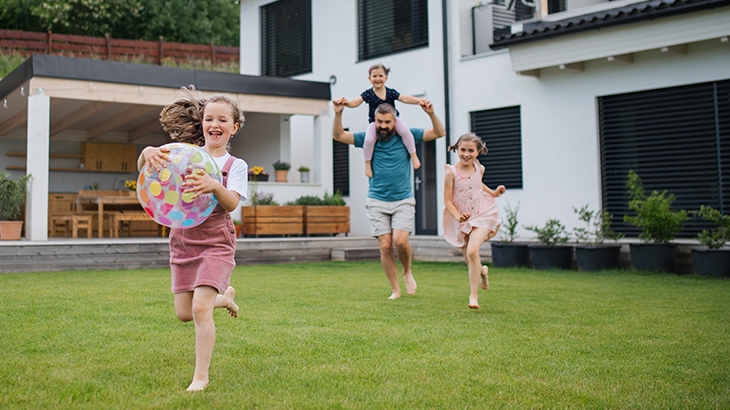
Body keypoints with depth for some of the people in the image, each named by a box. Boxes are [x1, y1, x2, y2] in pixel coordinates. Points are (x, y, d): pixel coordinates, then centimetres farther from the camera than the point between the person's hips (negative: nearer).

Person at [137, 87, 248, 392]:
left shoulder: (236, 166, -3)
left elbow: (231, 203, -19)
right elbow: (143, 169, -8)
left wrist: (214, 186, -40)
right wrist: (148, 152, -32)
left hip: (215, 243, -4)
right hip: (182, 240, 4)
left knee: (200, 307, -16)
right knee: (184, 313, 8)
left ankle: (201, 377, -1)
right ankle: (223, 296, 40)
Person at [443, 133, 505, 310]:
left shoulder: (479, 169, 1)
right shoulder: (451, 172, -12)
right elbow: (447, 200, -10)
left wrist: (493, 193, 12)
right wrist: (458, 216, -25)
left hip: (482, 214, 0)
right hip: (462, 219, 0)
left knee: (472, 251, -23)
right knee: (470, 262, 8)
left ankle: (473, 295, -14)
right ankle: (482, 271, 48)